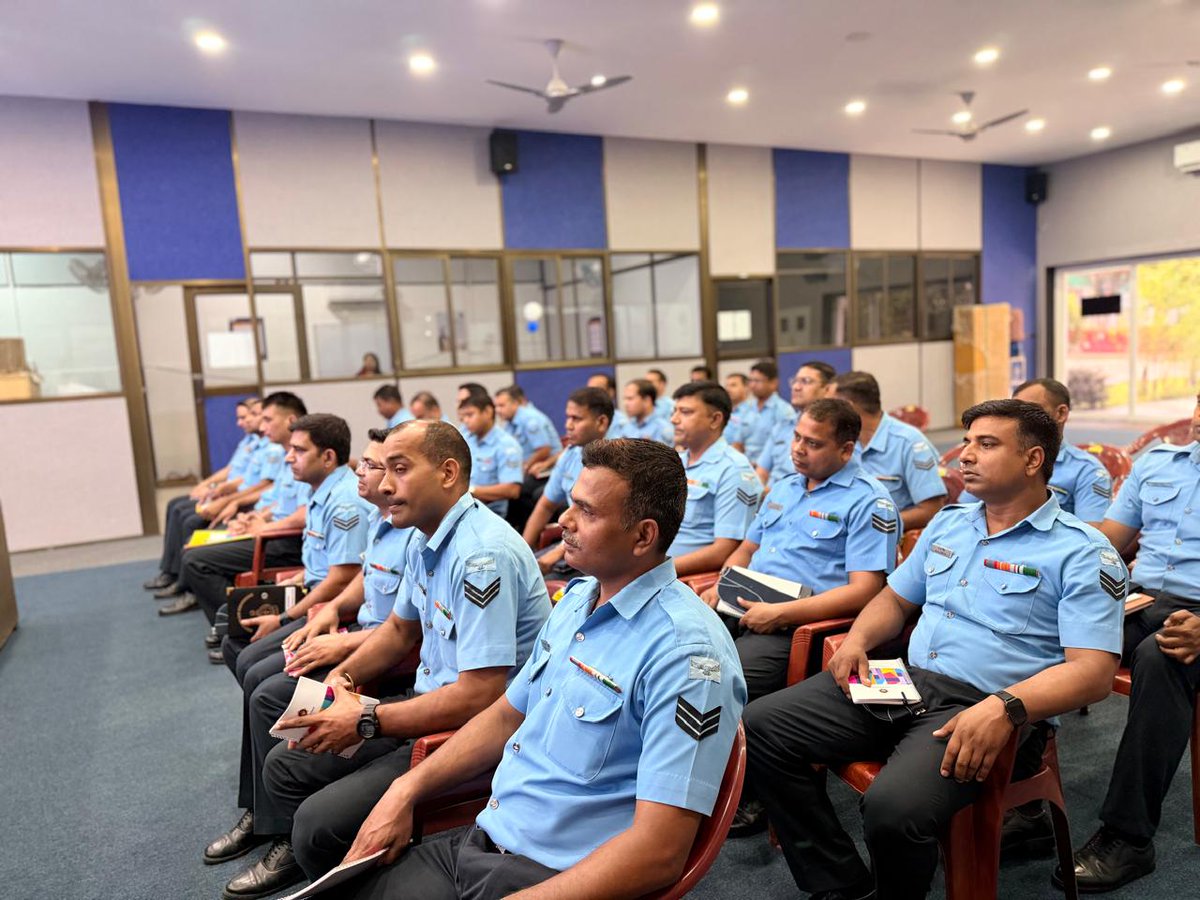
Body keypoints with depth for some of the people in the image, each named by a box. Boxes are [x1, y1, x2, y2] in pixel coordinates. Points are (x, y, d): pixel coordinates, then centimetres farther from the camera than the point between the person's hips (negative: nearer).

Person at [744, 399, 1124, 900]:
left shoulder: (1082, 553, -3)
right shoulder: (947, 525, 18)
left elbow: (1093, 673, -11)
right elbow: (895, 598, 25)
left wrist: (1006, 708, -28)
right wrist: (858, 640, 3)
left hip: (984, 709, -6)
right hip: (901, 683, 7)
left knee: (895, 807, -35)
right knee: (758, 728, -9)